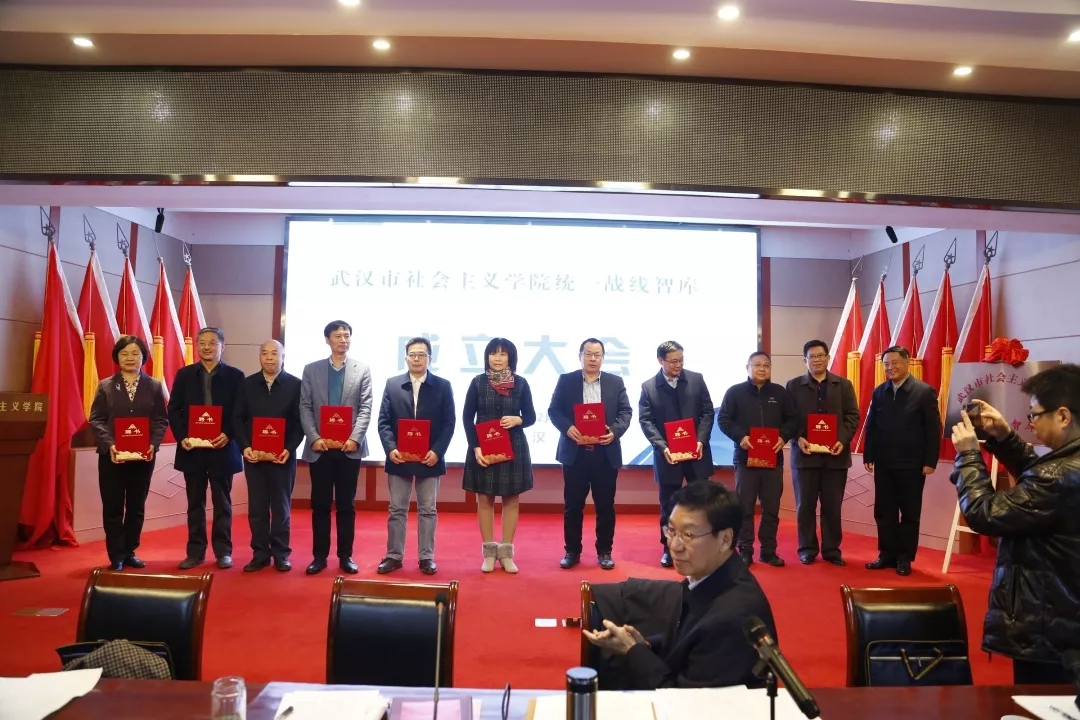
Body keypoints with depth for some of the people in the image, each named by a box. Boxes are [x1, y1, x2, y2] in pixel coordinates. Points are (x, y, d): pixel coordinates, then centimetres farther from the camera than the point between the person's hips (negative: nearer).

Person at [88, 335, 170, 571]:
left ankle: (130, 552, 21)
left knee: (137, 506, 9)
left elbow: (161, 420, 1)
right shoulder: (105, 386, 3)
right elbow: (96, 420, -3)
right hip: (112, 455, -1)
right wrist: (109, 444, -18)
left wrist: (153, 444, -15)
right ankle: (116, 556, 12)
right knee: (113, 507, 3)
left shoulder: (154, 386, 4)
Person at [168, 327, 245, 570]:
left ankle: (223, 551, 14)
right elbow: (174, 410, 4)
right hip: (192, 448, 2)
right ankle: (195, 551, 17)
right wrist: (181, 437, -10)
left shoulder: (235, 376, 1)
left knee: (222, 503, 6)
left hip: (222, 448, -2)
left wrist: (228, 435, -17)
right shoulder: (184, 374, 6)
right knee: (195, 503, 9)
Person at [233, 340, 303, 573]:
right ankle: (260, 554, 15)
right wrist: (245, 447, -10)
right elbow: (238, 418, 3)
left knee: (281, 506, 6)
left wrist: (289, 449, -15)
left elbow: (300, 421, -3)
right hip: (253, 454, 2)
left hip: (282, 455, -2)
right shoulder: (247, 383, 6)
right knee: (257, 507, 6)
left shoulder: (295, 384, -1)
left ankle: (281, 554, 13)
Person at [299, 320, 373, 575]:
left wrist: (355, 438, -13)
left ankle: (345, 556, 14)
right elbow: (304, 408, 3)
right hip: (319, 447, 1)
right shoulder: (311, 369, 8)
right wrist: (314, 438, -10)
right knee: (320, 504, 5)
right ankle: (320, 556, 15)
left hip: (350, 447, -1)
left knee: (346, 505, 6)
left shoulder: (363, 370, 6)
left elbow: (366, 408, -1)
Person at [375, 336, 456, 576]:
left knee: (428, 510, 7)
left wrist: (437, 451, -13)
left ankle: (426, 557, 15)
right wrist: (390, 448, -13)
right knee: (397, 510, 8)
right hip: (399, 458, 1)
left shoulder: (443, 386, 1)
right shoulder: (392, 385, 4)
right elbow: (384, 421, 1)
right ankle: (394, 556, 17)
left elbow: (449, 423, -2)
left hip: (429, 459, -1)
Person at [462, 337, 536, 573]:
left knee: (511, 500, 6)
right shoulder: (478, 382, -2)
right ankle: (489, 552, 16)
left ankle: (506, 552, 15)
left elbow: (531, 416, 5)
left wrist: (517, 420, -17)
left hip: (513, 449, 1)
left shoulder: (520, 383, 0)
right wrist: (476, 447, -11)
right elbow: (467, 417, -1)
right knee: (484, 500, 5)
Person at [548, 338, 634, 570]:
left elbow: (626, 412, 3)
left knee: (605, 505, 7)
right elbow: (553, 410, 1)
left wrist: (615, 431, -15)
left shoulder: (616, 382, 6)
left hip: (606, 453, 1)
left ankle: (604, 551, 20)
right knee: (572, 505, 6)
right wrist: (567, 428, -17)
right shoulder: (566, 381, 4)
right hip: (575, 452, -1)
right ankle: (572, 551, 18)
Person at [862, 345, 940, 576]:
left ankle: (905, 558, 17)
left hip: (912, 464, -4)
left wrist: (930, 461, -11)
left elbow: (933, 429, -7)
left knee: (910, 513, 7)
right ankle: (887, 554, 19)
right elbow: (871, 426, 8)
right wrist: (868, 456, 3)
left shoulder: (924, 391, -5)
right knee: (884, 511, 8)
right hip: (883, 463, 4)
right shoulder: (879, 392, 7)